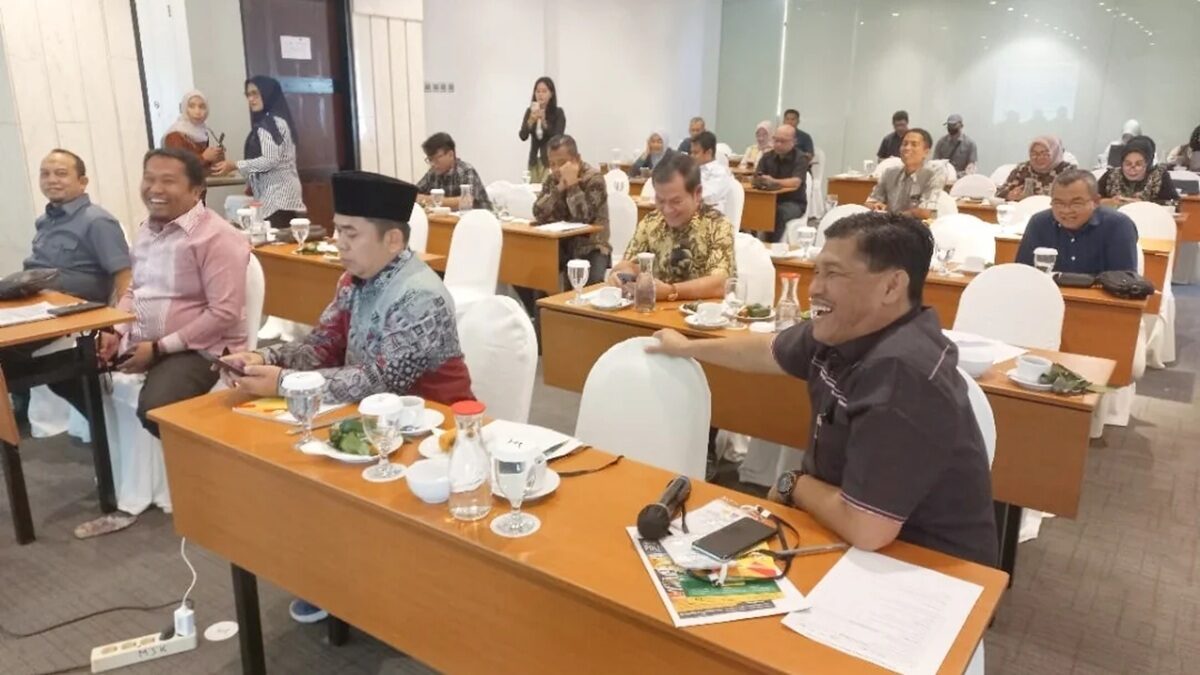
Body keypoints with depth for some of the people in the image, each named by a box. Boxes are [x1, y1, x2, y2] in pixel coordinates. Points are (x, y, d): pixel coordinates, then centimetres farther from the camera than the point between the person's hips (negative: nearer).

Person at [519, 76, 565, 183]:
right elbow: (523, 136, -6)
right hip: (534, 160, 4)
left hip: (551, 160, -4)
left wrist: (543, 121, -25)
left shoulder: (558, 113, -6)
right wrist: (531, 120, -23)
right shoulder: (529, 111, 3)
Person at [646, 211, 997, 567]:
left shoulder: (902, 372, -33)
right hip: (855, 537, 7)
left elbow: (865, 529, -35)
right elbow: (770, 351, 16)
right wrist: (687, 347, 29)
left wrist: (792, 485, -14)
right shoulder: (846, 331, -5)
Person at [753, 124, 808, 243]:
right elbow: (755, 179, -5)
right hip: (770, 200, 4)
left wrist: (774, 182, -39)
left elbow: (796, 182, -23)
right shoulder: (767, 156, 5)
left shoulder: (800, 158, -8)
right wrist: (758, 180, -31)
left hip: (794, 203, -4)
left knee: (779, 213, -35)